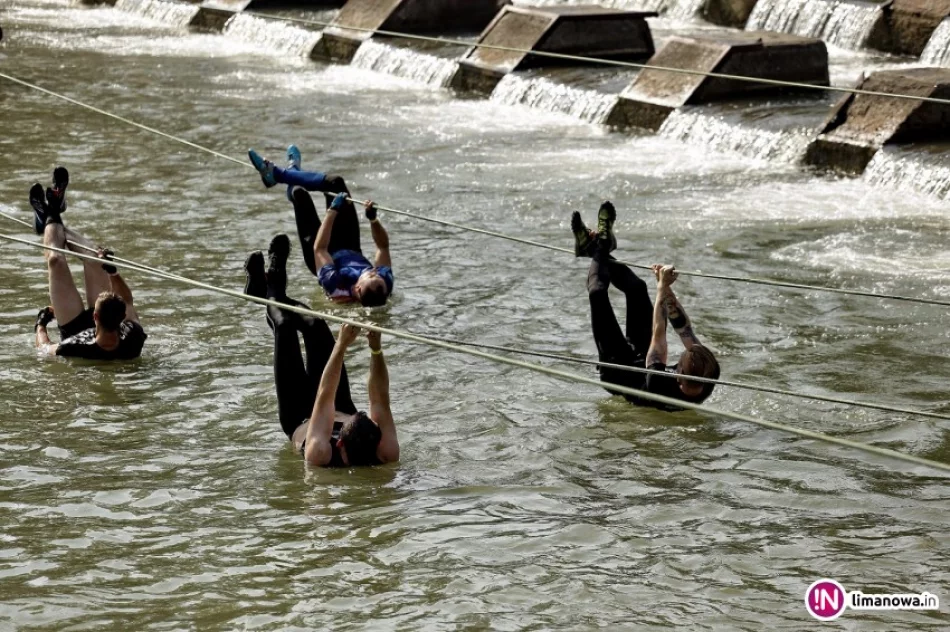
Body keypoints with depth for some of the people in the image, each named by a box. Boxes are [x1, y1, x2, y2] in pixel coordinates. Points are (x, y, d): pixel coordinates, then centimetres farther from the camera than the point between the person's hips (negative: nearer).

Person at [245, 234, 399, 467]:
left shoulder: (320, 455, -49)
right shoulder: (387, 455, -44)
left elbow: (325, 396, -45)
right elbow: (380, 399, -38)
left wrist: (341, 346, -49)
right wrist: (376, 350, -49)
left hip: (300, 420, -3)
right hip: (340, 411, 3)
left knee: (285, 325, 3)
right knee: (315, 325, 5)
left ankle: (271, 295, 44)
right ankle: (274, 294, 43)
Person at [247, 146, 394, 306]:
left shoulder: (336, 286, -49)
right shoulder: (386, 283, -41)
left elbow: (319, 249, -38)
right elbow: (383, 246, -27)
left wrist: (332, 211, -38)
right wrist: (373, 218, -40)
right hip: (351, 252, 4)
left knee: (299, 193, -4)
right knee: (335, 182, 2)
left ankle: (275, 174, 37)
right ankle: (276, 173, 34)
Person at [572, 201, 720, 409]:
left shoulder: (661, 388, -49)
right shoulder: (708, 378, -35)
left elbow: (658, 332, -39)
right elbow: (685, 330, -24)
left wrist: (662, 287, -32)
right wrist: (666, 288, -25)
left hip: (619, 371, -5)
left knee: (597, 293, -6)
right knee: (637, 287, 7)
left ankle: (599, 249, 25)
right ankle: (599, 250, 32)